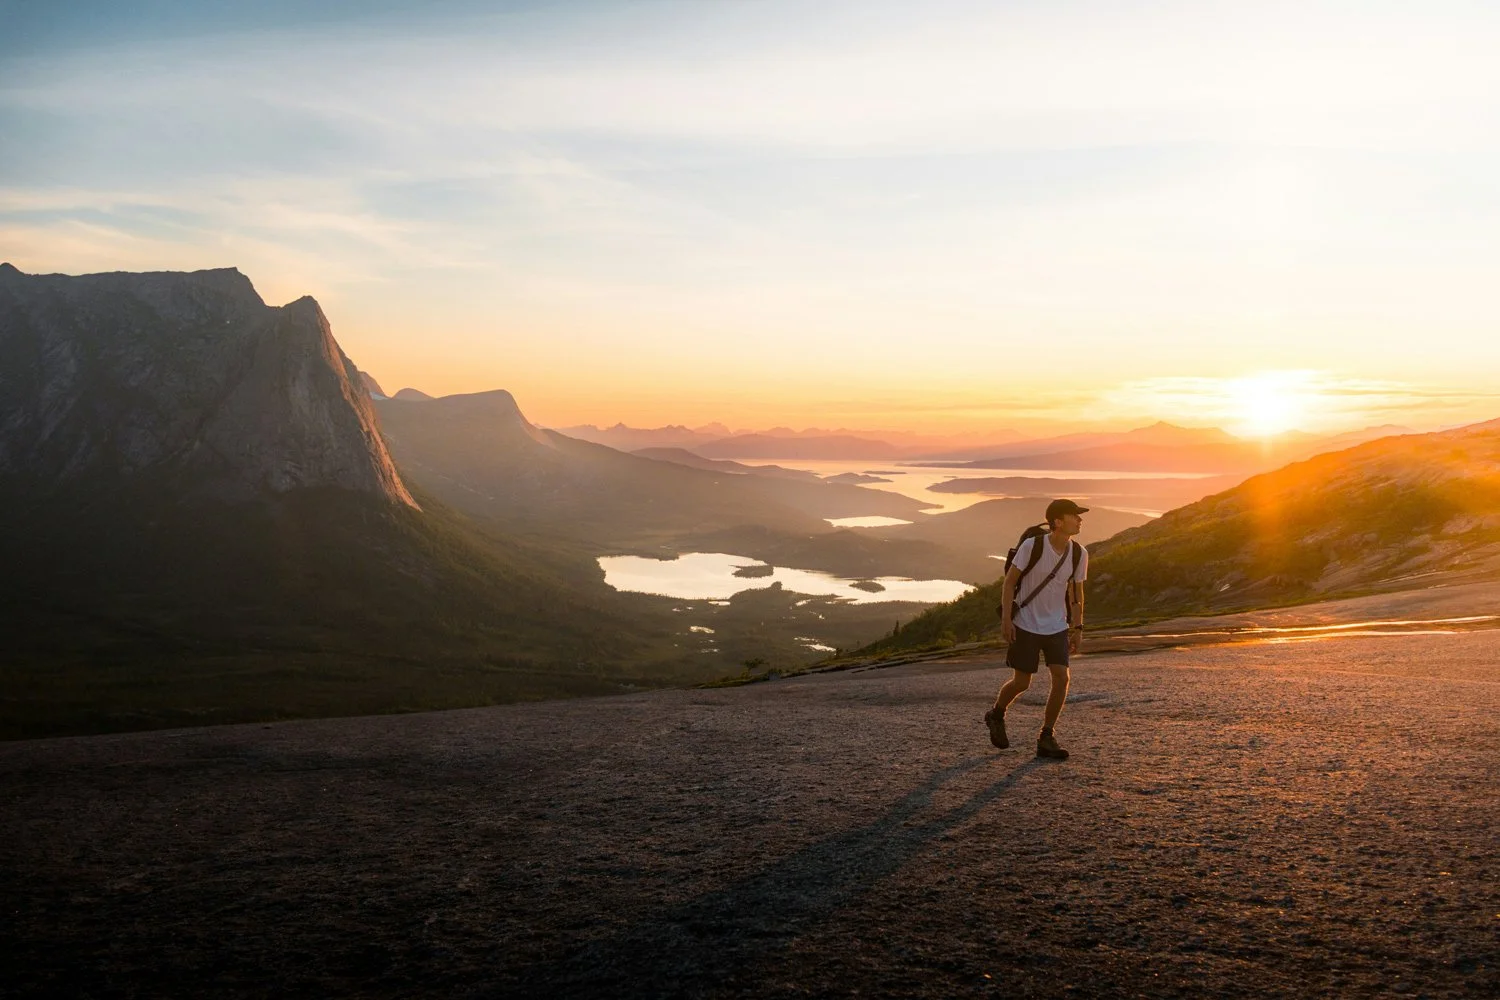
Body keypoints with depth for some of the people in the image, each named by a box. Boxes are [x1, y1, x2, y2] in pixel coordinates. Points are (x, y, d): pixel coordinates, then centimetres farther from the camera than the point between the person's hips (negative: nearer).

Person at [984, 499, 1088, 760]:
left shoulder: (1079, 553, -4)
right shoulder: (1032, 546, -17)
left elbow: (1076, 592, 9)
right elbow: (1009, 581, -10)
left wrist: (1077, 627, 8)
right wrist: (1006, 618, -15)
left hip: (1057, 627, 4)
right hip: (1026, 626, -4)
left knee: (1061, 678, -9)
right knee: (1021, 682, 1)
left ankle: (1046, 738, 3)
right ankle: (996, 715, 32)